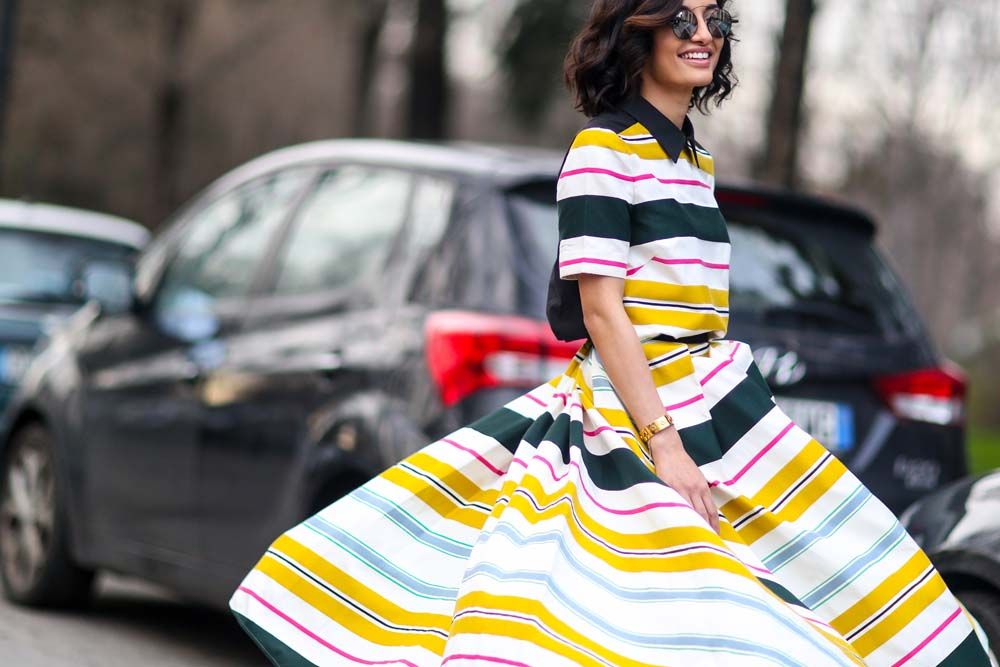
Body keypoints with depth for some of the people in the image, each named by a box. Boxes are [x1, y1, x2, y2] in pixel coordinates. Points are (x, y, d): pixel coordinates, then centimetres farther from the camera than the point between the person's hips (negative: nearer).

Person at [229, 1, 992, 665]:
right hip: (630, 410, -9)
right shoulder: (603, 149, -10)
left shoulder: (698, 162, 15)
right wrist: (661, 444, -21)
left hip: (709, 403, 9)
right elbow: (601, 311, -16)